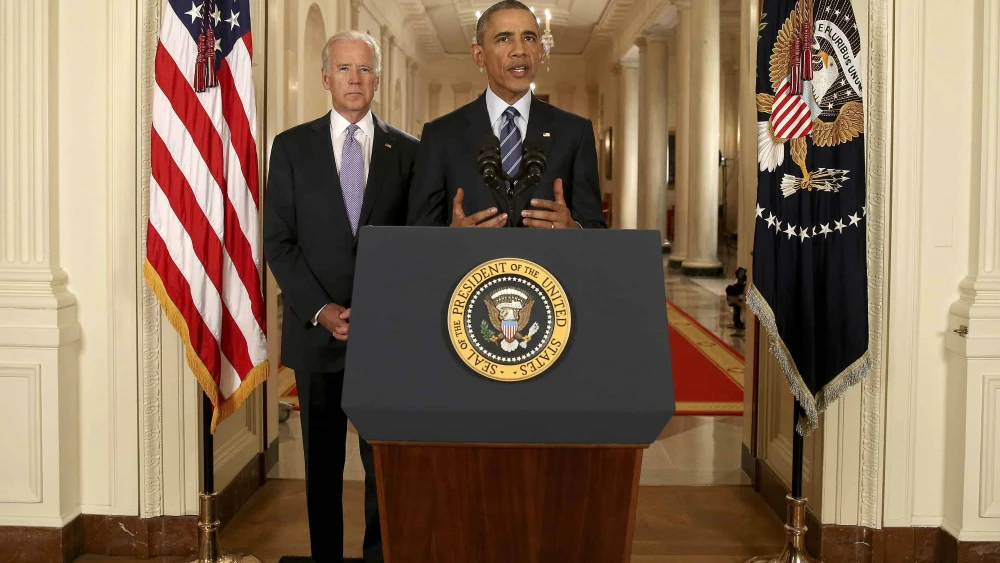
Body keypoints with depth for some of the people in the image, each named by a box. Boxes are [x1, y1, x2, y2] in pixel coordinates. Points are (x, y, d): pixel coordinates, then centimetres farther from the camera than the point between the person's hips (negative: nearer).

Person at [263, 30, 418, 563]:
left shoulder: (407, 150, 5)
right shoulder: (292, 146, 4)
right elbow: (277, 241, 0)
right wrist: (320, 309, -11)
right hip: (316, 328, 0)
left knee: (386, 463, 0)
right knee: (322, 463, 9)